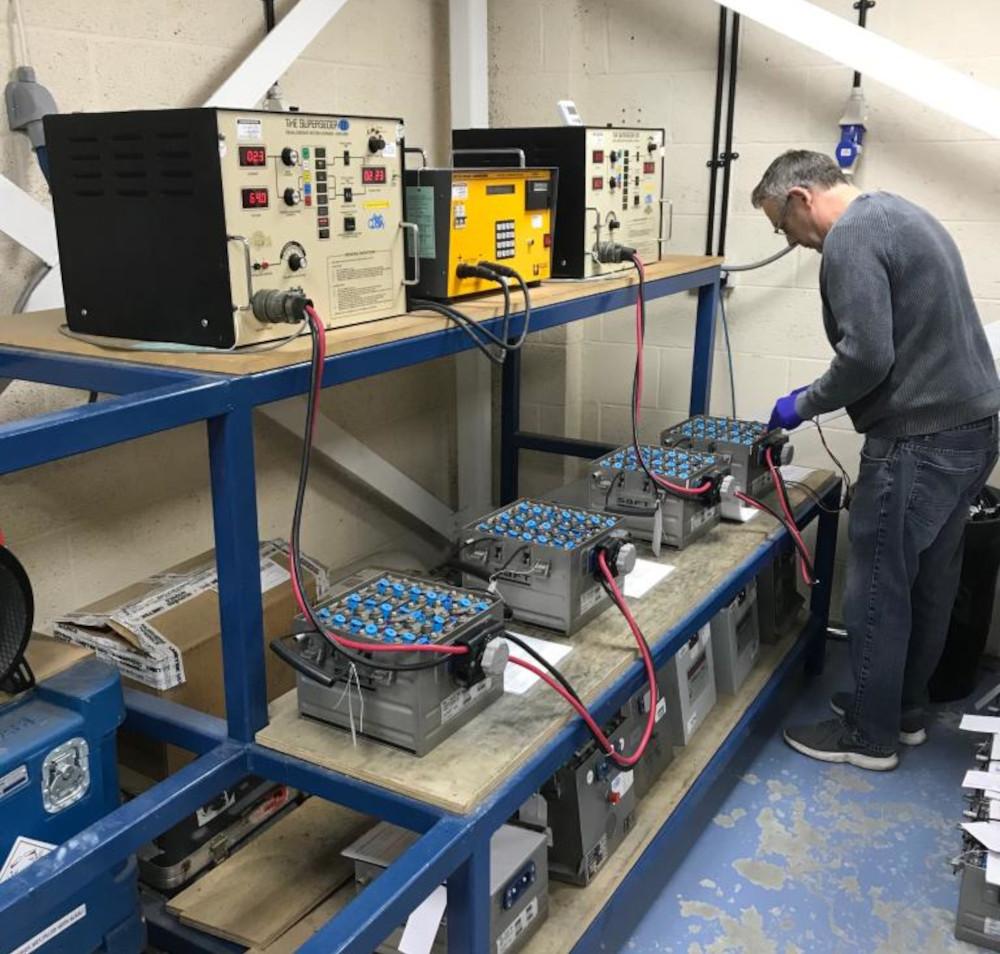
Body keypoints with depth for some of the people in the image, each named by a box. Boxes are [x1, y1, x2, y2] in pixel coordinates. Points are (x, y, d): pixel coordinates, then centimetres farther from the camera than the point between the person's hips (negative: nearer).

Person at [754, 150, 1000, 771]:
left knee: (878, 591, 2)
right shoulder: (898, 213, 17)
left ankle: (871, 736, 16)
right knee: (929, 583, 18)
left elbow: (867, 355, -23)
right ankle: (905, 709, 33)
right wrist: (824, 396, 17)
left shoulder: (851, 236, -14)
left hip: (922, 440, -10)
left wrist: (805, 405, -7)